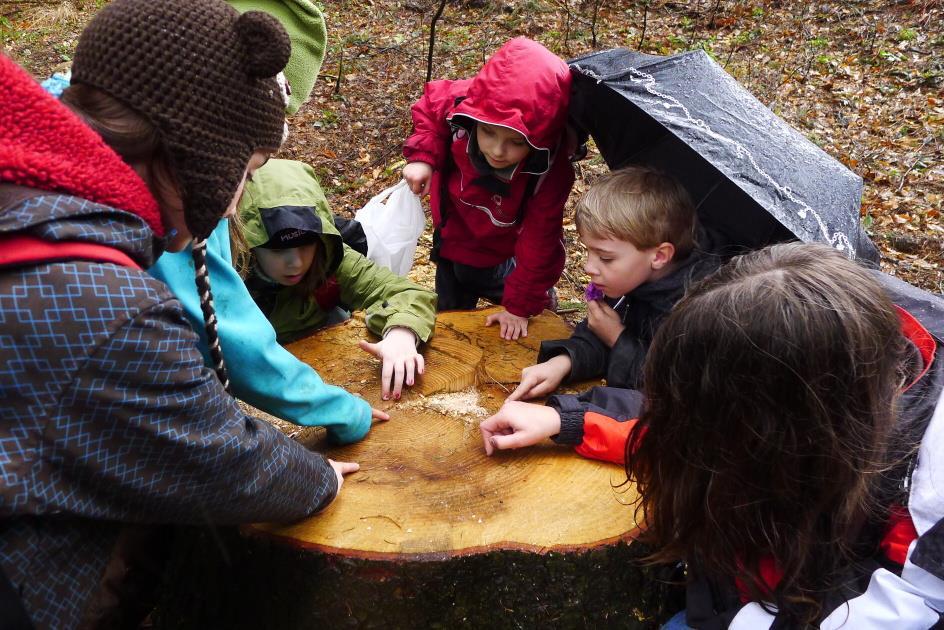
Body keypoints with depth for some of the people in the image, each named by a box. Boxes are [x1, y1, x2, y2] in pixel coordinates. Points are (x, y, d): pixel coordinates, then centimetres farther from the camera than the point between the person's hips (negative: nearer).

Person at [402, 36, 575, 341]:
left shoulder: (550, 171, -38)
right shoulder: (458, 104, -33)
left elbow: (539, 241, -27)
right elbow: (429, 104, -8)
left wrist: (520, 305, -22)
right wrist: (423, 155, -20)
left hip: (507, 260, -3)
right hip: (454, 245, 3)